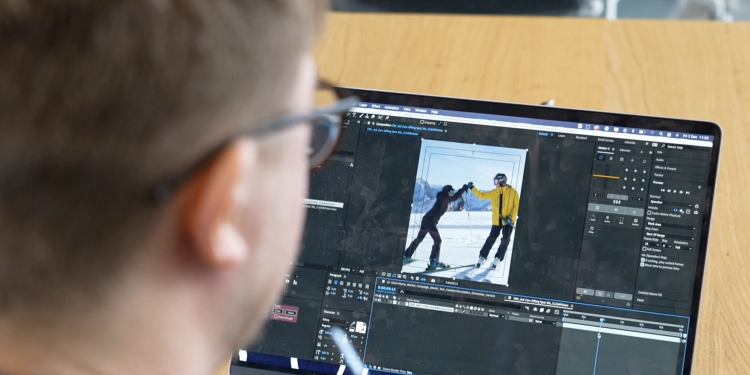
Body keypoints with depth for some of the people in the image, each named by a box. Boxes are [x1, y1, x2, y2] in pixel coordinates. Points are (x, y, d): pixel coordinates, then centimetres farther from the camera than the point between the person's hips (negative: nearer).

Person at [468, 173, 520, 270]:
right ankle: (482, 257, 11)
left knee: (505, 241, -2)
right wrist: (473, 188, 13)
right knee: (491, 239, 2)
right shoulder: (494, 192, 6)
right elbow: (482, 195, 18)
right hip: (497, 221, 3)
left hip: (508, 222, -3)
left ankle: (497, 259, 11)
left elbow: (516, 206, -6)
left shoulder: (512, 192, -6)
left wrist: (511, 217, -15)